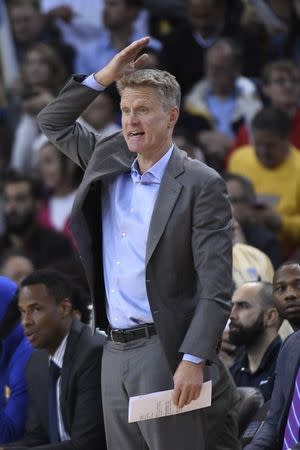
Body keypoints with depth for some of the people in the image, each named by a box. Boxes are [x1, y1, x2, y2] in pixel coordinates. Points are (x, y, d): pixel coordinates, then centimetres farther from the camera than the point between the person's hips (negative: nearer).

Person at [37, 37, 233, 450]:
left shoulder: (201, 184, -8)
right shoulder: (108, 163, 12)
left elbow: (216, 286, -12)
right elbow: (53, 122, 23)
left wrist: (194, 361, -20)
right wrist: (103, 78, 8)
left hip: (164, 351, -7)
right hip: (115, 351, 7)